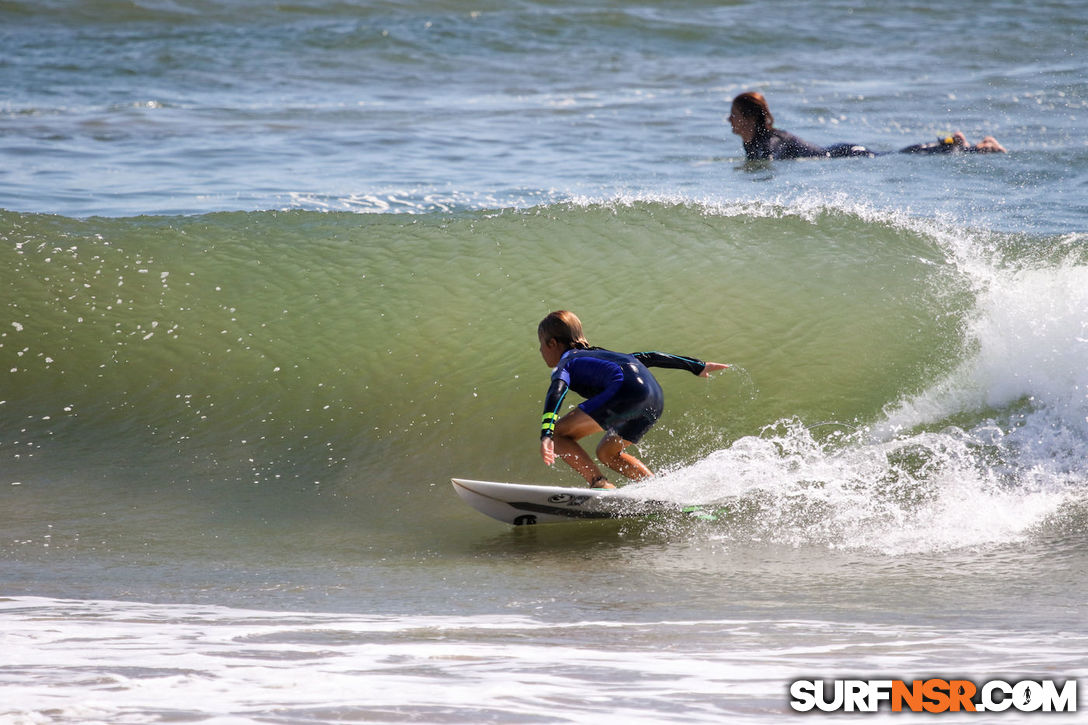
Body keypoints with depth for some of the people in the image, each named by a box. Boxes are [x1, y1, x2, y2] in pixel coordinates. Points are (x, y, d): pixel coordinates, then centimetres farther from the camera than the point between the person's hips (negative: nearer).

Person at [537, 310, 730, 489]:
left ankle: (599, 485, -16)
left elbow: (557, 392, -6)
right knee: (607, 453, 26)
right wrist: (697, 367, 40)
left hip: (629, 389, -8)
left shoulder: (565, 364, 15)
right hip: (655, 398, 8)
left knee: (558, 434, -2)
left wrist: (546, 435, -21)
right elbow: (645, 357, 36)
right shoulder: (598, 354, 37)